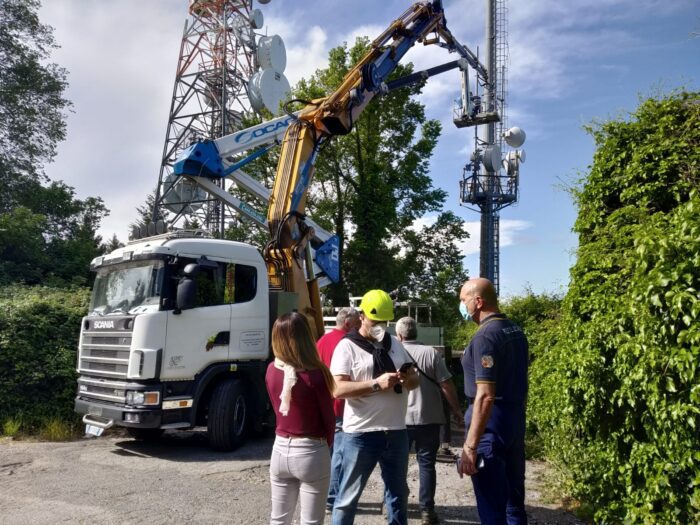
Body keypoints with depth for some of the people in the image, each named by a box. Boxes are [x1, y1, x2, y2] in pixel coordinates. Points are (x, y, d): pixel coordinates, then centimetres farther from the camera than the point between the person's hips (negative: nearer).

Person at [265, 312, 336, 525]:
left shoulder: (271, 370, -5)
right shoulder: (315, 375, -19)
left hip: (281, 449, 5)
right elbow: (328, 418, -8)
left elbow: (278, 409, 5)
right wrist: (326, 445, 9)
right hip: (310, 453, -5)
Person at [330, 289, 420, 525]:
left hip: (396, 432, 6)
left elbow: (415, 379, 14)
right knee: (348, 497, 7)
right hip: (361, 435, -5)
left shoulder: (395, 344, 10)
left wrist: (407, 378, -10)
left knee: (398, 494, 19)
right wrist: (376, 383, -26)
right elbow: (338, 389, -17)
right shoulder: (347, 346, -7)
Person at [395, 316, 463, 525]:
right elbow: (446, 385, -10)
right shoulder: (431, 353, -8)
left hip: (400, 419, 2)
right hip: (428, 418, -1)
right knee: (426, 463, 8)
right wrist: (456, 410, 3)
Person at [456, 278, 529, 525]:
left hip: (491, 423, -9)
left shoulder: (486, 336, -20)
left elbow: (485, 396, -25)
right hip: (516, 420, 9)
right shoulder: (516, 331, 9)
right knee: (514, 500, 19)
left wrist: (470, 446, -24)